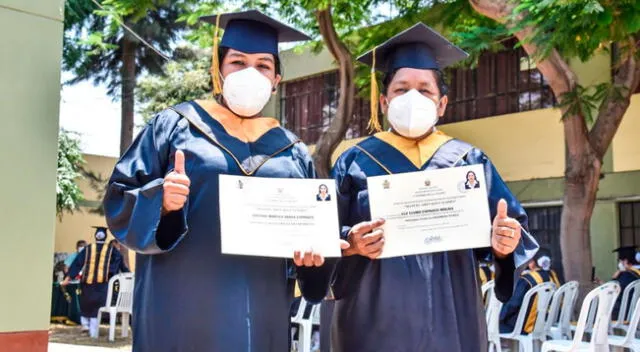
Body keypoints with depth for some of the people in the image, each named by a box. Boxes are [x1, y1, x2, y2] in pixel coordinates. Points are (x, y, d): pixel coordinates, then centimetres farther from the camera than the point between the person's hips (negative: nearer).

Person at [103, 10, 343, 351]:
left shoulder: (292, 153, 13)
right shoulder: (175, 126, 4)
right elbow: (120, 199, 0)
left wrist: (314, 247, -9)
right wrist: (160, 200, -20)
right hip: (183, 306, -3)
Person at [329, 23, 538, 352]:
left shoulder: (469, 161, 8)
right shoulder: (356, 161, 3)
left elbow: (510, 229, 5)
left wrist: (503, 243, -16)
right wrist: (350, 244, -23)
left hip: (450, 320, 2)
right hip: (376, 321, -2)